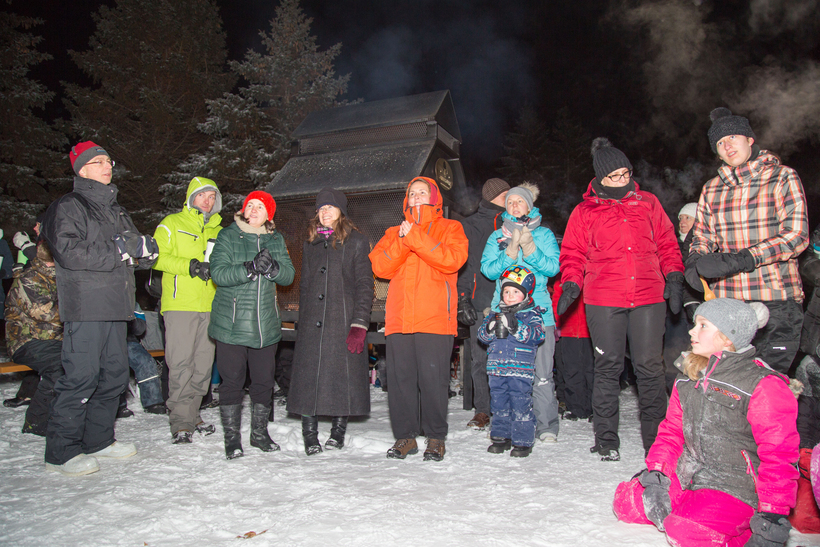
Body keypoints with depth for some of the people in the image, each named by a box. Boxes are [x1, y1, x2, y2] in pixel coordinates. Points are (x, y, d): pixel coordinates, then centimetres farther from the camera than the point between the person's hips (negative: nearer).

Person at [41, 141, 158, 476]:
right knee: (81, 377, -7)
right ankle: (61, 452, 4)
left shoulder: (116, 210, 22)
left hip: (114, 307, 8)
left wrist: (142, 247, -6)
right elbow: (69, 252, -17)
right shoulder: (67, 207, -2)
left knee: (115, 374, 11)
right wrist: (118, 251, -16)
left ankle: (98, 439, 24)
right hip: (85, 308, -8)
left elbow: (141, 248, 18)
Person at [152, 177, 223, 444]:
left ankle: (193, 414, 18)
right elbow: (157, 256, -4)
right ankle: (180, 422, -1)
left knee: (203, 364, 6)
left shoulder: (218, 231, 21)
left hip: (210, 306, 5)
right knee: (181, 363, -7)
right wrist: (190, 266, -16)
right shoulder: (172, 223, 6)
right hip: (180, 304, -5)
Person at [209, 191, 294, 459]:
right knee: (232, 380, 2)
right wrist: (250, 268, -26)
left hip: (266, 324, 3)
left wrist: (272, 268, -19)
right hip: (231, 324, -3)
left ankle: (260, 432, 26)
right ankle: (231, 437, 17)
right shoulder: (228, 236, 1)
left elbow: (289, 275, 1)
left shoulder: (276, 240, 11)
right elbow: (218, 273, -13)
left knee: (264, 380, 9)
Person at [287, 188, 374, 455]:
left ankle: (338, 430, 16)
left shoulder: (356, 242, 3)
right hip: (312, 324, 4)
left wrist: (359, 324, -14)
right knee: (309, 376, 1)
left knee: (344, 375, -1)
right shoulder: (310, 244, 19)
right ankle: (310, 435, 11)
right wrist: (302, 320, 13)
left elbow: (364, 286, -4)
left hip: (343, 322, -4)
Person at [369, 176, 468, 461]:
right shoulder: (395, 232, 22)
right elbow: (380, 267, 6)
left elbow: (453, 259, -9)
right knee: (400, 377, 4)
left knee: (434, 378, -3)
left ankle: (436, 437, 12)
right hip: (399, 318, 4)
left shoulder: (450, 228, 12)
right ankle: (404, 436, 16)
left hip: (435, 319, -3)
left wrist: (416, 237, -12)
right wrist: (402, 241, -8)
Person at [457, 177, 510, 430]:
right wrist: (462, 300, -6)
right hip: (481, 303, -2)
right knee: (480, 359, -1)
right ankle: (482, 411, 10)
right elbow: (460, 265, 5)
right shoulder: (469, 226, 11)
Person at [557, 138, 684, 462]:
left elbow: (667, 244, 17)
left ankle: (656, 438, 18)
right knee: (608, 367, 4)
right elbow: (573, 254, 9)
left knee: (650, 367, 4)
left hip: (649, 297, 2)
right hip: (603, 300, -1)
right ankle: (606, 440, 14)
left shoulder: (648, 203, 13)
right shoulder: (585, 211, 8)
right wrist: (571, 285, -6)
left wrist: (674, 277, 6)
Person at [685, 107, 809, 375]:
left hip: (776, 301, -3)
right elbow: (702, 236, 18)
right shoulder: (711, 190, 14)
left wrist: (743, 259, -20)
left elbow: (796, 235, -8)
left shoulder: (782, 177, 3)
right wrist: (694, 261, -6)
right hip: (726, 300, 3)